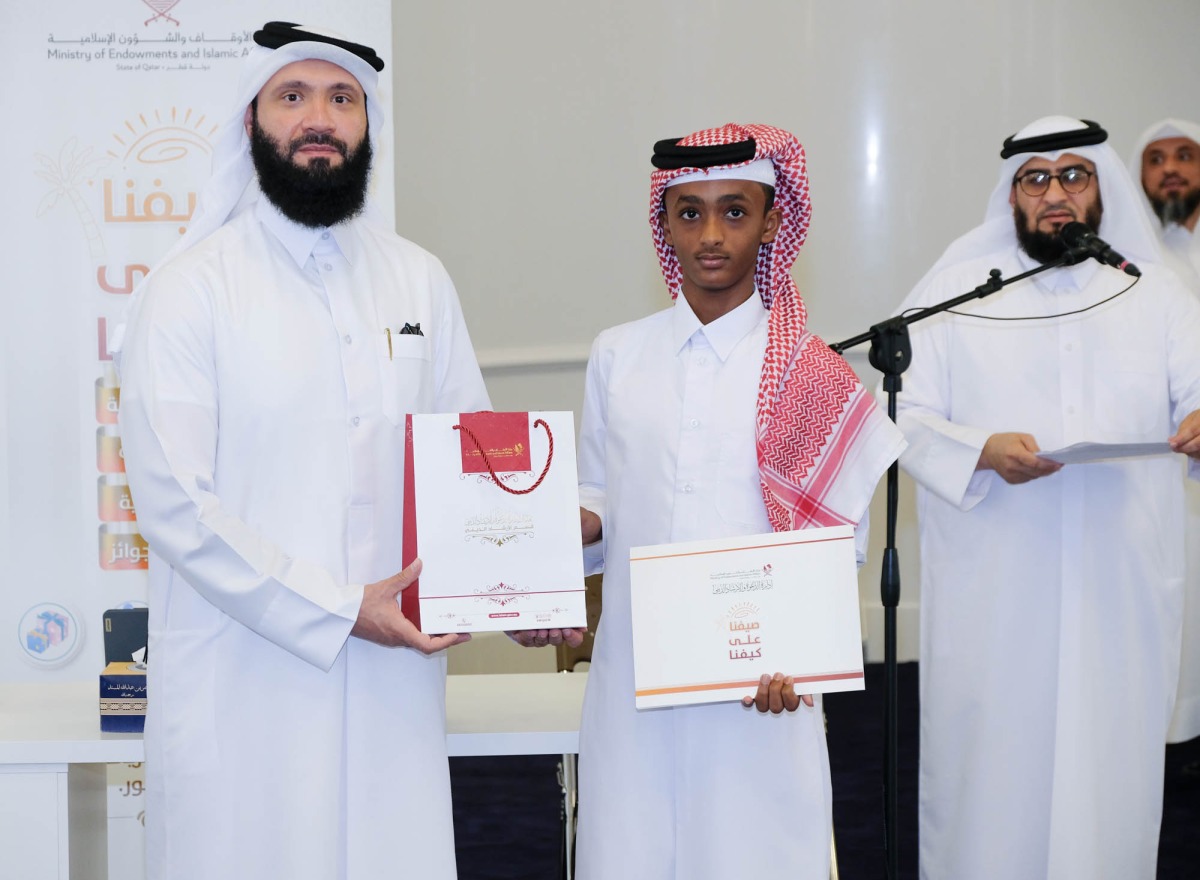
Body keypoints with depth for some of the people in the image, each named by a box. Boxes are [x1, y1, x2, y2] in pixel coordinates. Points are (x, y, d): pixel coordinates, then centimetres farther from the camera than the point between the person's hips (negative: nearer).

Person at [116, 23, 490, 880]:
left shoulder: (419, 279, 10)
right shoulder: (192, 288, -5)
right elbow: (174, 503, -11)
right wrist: (338, 613, -14)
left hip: (395, 674, 4)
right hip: (243, 687, -4)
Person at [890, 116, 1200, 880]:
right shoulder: (955, 291, 4)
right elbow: (908, 419, -1)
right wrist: (983, 452, -20)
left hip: (1122, 587, 2)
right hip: (993, 591, -1)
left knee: (1110, 754, 6)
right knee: (991, 765, 3)